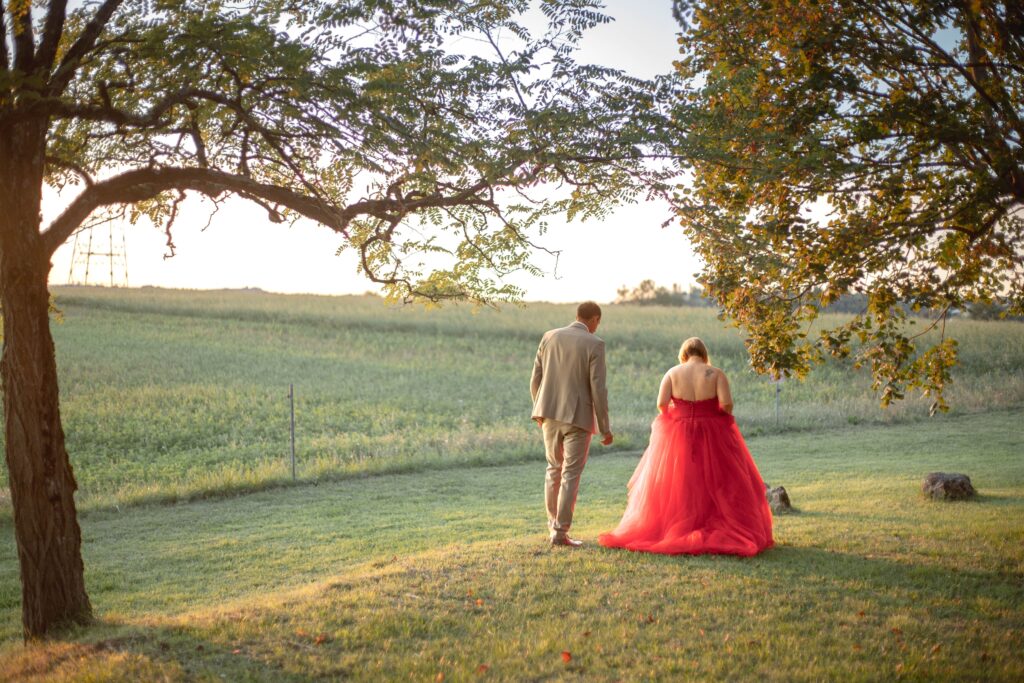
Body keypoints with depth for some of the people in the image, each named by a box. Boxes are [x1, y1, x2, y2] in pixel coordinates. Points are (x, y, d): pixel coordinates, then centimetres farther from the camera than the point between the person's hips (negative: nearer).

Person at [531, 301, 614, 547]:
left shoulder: (549, 337, 3)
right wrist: (605, 427, -4)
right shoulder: (594, 344, -9)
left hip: (550, 414, 5)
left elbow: (536, 379, 6)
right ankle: (560, 532, 3)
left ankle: (553, 522, 29)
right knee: (570, 475, 2)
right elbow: (598, 389, -12)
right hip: (578, 416, -5)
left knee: (554, 468, 21)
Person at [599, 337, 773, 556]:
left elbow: (661, 403, -11)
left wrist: (672, 417, 8)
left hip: (677, 438, 1)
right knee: (718, 485, 8)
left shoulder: (672, 373, -2)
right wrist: (724, 419, 5)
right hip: (713, 437, -1)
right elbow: (727, 403, -15)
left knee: (676, 485, 10)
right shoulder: (716, 374, -4)